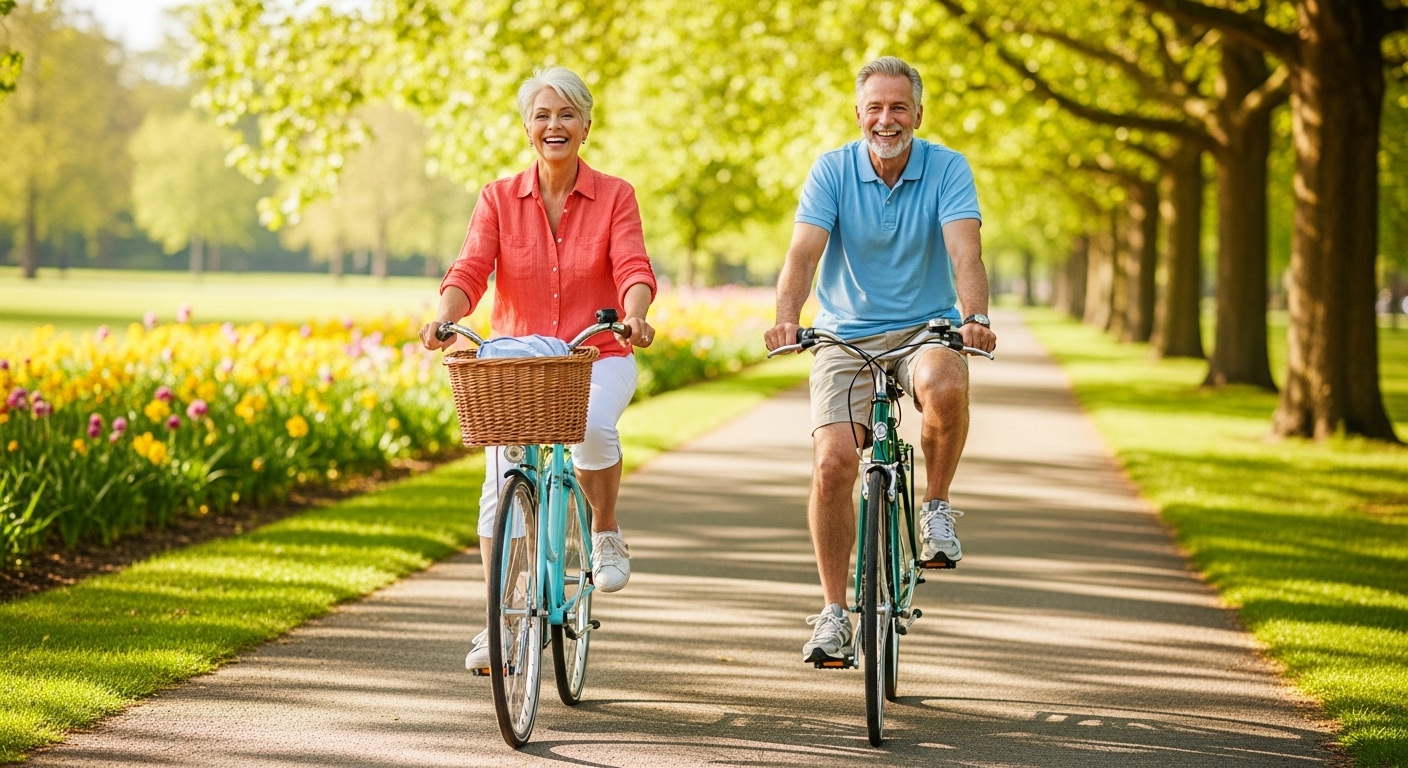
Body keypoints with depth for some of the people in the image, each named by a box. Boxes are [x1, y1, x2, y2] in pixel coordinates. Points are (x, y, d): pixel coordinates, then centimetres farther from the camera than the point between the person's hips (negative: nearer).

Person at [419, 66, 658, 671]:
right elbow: (470, 270, -10)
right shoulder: (498, 199, 3)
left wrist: (634, 315, -36)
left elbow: (633, 268, -14)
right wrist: (444, 318, -31)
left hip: (597, 357, -2)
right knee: (503, 482, -14)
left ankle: (605, 533, -4)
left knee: (592, 428, -34)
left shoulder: (614, 196, 0)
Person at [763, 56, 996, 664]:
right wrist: (785, 318, -36)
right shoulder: (832, 170, -5)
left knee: (945, 386, -36)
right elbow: (803, 253, -17)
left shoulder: (947, 169, -6)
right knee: (831, 464, -16)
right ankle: (834, 612, -2)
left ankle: (936, 507, -8)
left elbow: (964, 251, -21)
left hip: (925, 329, -1)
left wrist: (975, 318, -40)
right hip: (846, 336, 1)